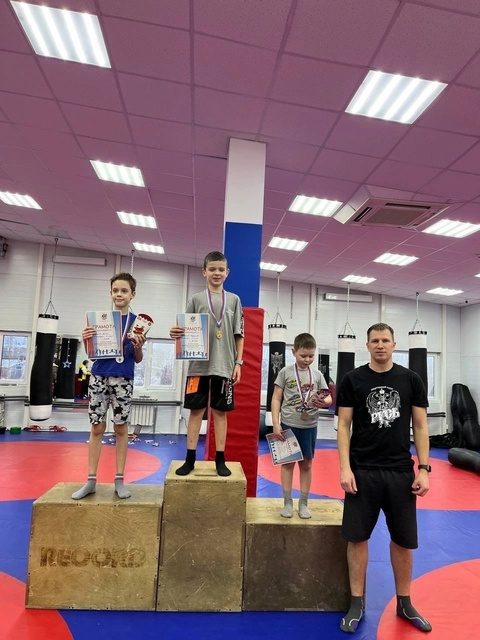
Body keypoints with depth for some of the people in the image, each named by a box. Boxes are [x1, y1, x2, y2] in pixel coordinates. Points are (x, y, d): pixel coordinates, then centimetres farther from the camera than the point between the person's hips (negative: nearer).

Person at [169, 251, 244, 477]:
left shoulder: (234, 300, 7)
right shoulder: (196, 299, 5)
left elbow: (239, 335, 7)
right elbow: (185, 331, 6)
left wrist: (238, 362, 2)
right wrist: (176, 333, -17)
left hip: (224, 365, 1)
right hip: (199, 364, 0)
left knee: (220, 411, 7)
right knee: (196, 410, 5)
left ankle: (220, 459, 18)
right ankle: (190, 458, 17)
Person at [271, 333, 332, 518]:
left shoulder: (317, 375, 2)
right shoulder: (285, 372, -4)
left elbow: (329, 399, 3)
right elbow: (276, 399, -3)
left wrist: (323, 402, -21)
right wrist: (276, 423, -10)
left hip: (309, 426, 2)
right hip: (288, 424, -2)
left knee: (306, 463, 11)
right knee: (288, 462, 8)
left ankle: (303, 503, 24)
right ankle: (287, 502, 21)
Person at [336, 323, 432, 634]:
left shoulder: (411, 380, 1)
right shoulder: (353, 379, -3)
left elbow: (420, 426, 4)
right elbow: (344, 425, -3)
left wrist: (424, 469, -3)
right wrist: (345, 468, -10)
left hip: (401, 472, 2)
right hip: (362, 471, -1)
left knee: (403, 539, 13)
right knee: (358, 537, 7)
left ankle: (404, 603, 34)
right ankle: (358, 603, 25)